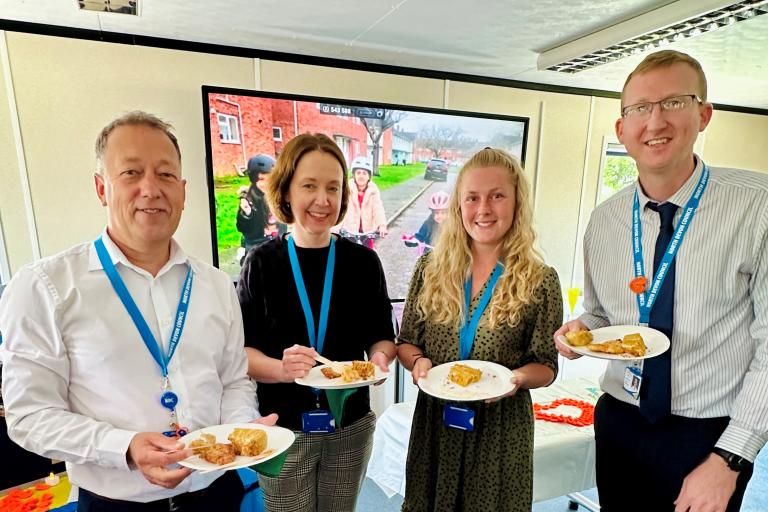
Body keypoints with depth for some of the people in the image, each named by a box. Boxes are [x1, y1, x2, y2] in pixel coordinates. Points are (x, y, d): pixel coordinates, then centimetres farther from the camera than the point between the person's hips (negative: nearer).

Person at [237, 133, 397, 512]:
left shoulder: (363, 261, -5)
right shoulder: (262, 263, -8)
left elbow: (382, 337, 3)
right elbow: (241, 351, -8)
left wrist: (379, 358, -18)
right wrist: (282, 368, -27)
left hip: (350, 426, 2)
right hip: (283, 428, -1)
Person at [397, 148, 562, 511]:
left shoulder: (541, 281, -9)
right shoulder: (430, 268, -4)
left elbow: (546, 366, -3)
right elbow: (406, 342, 3)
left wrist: (518, 377, -22)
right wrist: (418, 362, -17)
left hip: (501, 428, -1)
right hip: (434, 421, 2)